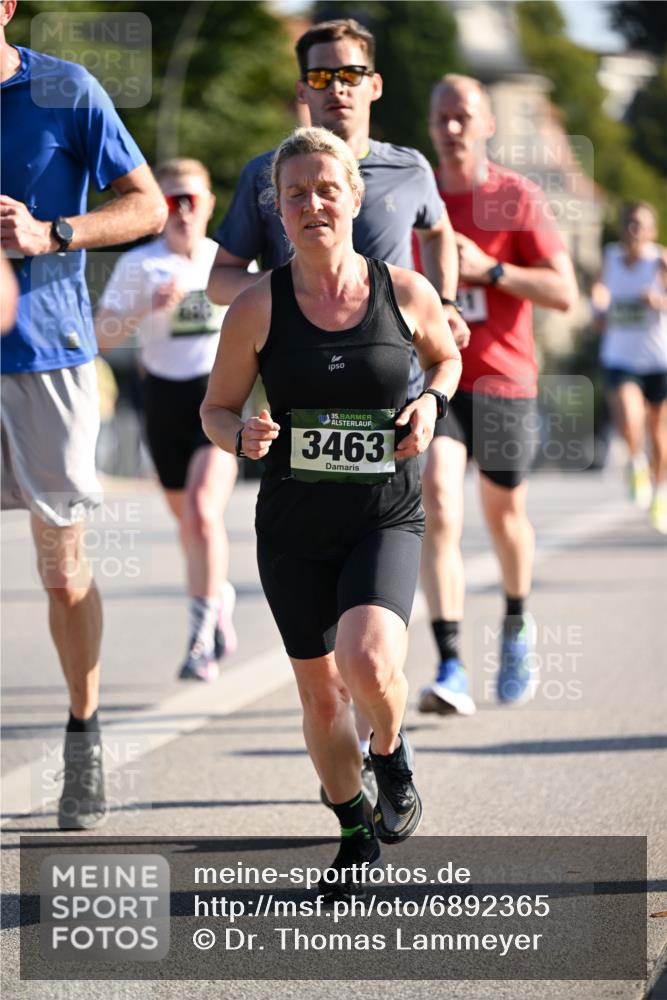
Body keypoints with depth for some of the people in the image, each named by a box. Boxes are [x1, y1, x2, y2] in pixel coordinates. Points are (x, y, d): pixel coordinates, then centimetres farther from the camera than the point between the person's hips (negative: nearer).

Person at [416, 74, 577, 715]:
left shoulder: (518, 199, -4)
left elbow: (564, 293, -11)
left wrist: (488, 270, -21)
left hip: (503, 381, -1)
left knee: (504, 514, 13)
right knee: (437, 505, -18)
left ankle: (516, 626, 43)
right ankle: (450, 670, -24)